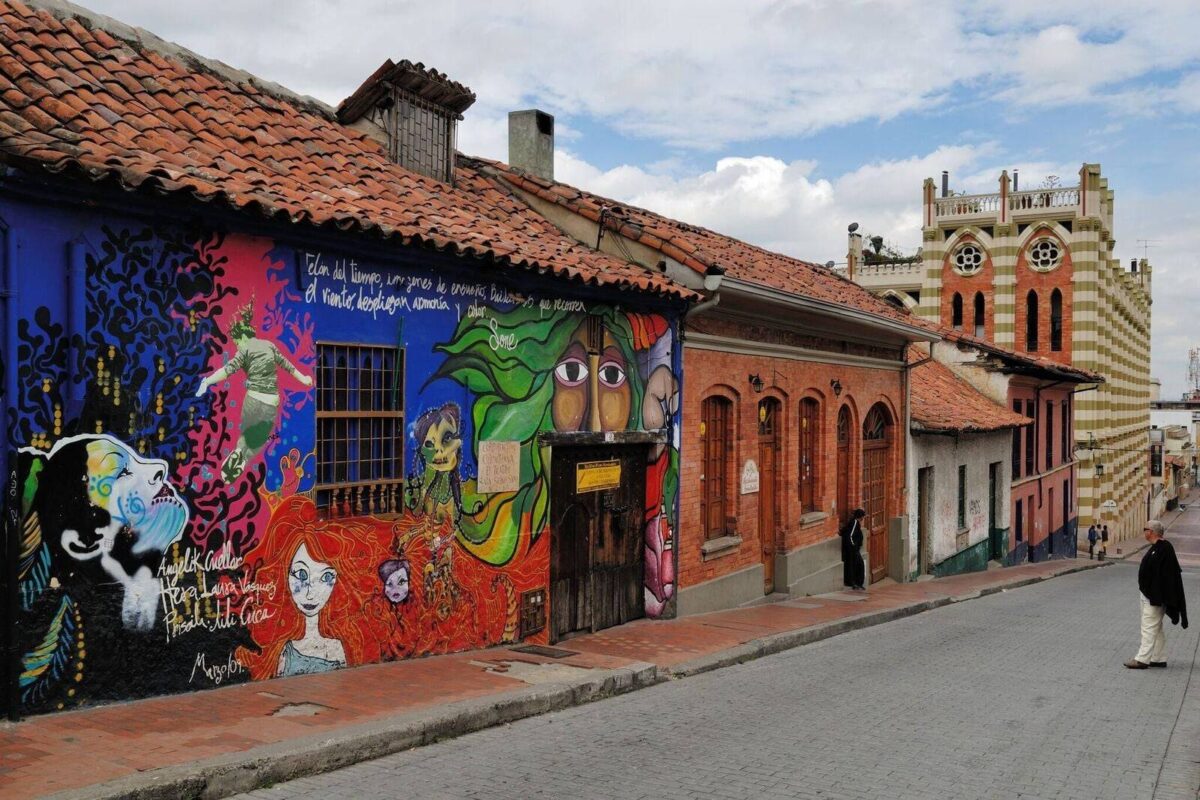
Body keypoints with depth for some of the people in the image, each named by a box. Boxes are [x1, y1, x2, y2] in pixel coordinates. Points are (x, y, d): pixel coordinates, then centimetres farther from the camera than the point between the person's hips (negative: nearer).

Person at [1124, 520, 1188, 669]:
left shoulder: (1164, 549, -19)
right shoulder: (1156, 548, 12)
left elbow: (1165, 575, -24)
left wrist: (1155, 597, -25)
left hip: (1154, 596, -11)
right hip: (1149, 595, 11)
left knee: (1149, 628, -6)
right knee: (1156, 628, 16)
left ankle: (1142, 659, -4)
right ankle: (1159, 658, 23)